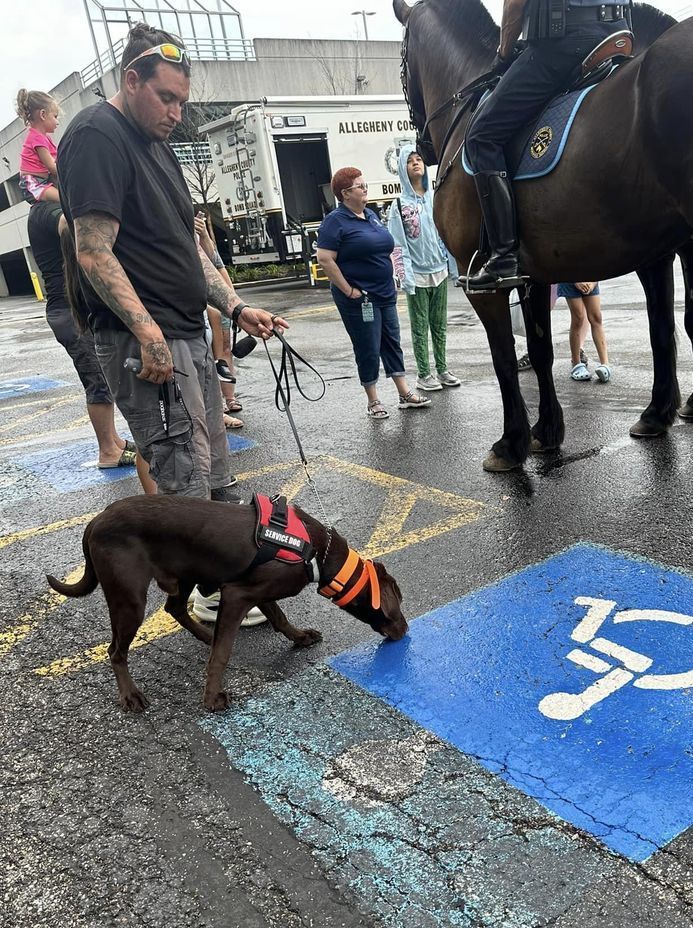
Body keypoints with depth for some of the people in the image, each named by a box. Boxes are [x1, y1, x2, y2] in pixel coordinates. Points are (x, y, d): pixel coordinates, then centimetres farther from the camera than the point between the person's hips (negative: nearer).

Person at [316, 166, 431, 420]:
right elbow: (325, 259, -18)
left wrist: (391, 283, 15)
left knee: (392, 343, 11)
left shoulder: (371, 215, 13)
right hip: (360, 298, -7)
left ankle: (405, 394, 19)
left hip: (385, 294, 8)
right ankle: (373, 401, 13)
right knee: (368, 349, 1)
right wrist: (349, 291, -19)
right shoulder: (335, 221, -11)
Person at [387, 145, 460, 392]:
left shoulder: (435, 198, 8)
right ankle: (424, 375, 10)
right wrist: (406, 277, -15)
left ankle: (442, 370, 21)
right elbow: (399, 245, -8)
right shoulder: (399, 205, -4)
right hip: (417, 275, -4)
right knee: (420, 328, 2)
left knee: (440, 325, 11)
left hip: (439, 271, 4)